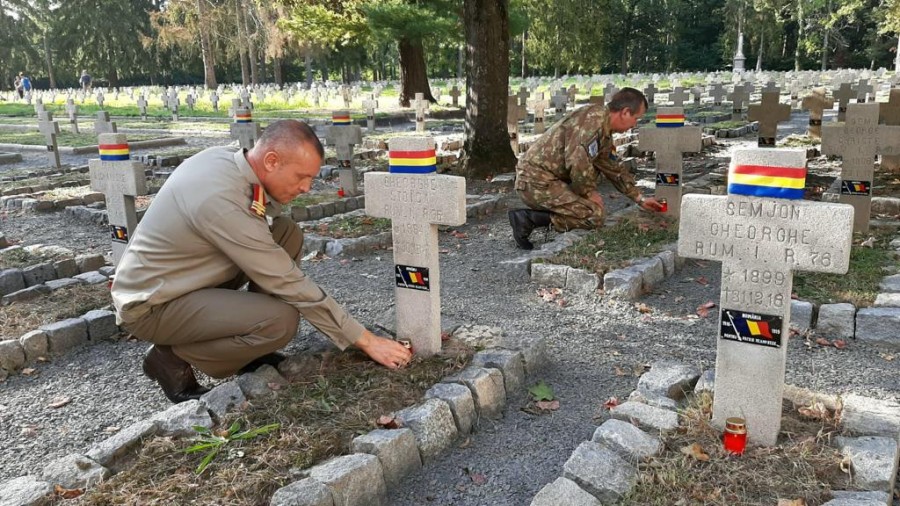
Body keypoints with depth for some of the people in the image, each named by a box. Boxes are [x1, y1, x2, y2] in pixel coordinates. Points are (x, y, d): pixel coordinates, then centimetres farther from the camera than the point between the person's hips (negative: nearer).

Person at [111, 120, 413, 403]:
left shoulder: (226, 158, -7)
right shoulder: (222, 200, -32)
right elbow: (287, 284, -28)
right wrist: (365, 340, -22)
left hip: (178, 275, 9)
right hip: (151, 305, -9)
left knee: (286, 233, -3)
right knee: (282, 320, -27)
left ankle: (246, 346, 7)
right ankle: (174, 359, -3)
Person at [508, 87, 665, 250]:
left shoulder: (605, 133, 18)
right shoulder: (594, 118, -14)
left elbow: (614, 169, 29)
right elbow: (578, 162, -25)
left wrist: (640, 199, 31)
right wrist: (589, 192, -8)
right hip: (536, 182, -10)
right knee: (594, 214, -11)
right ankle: (529, 218, -14)